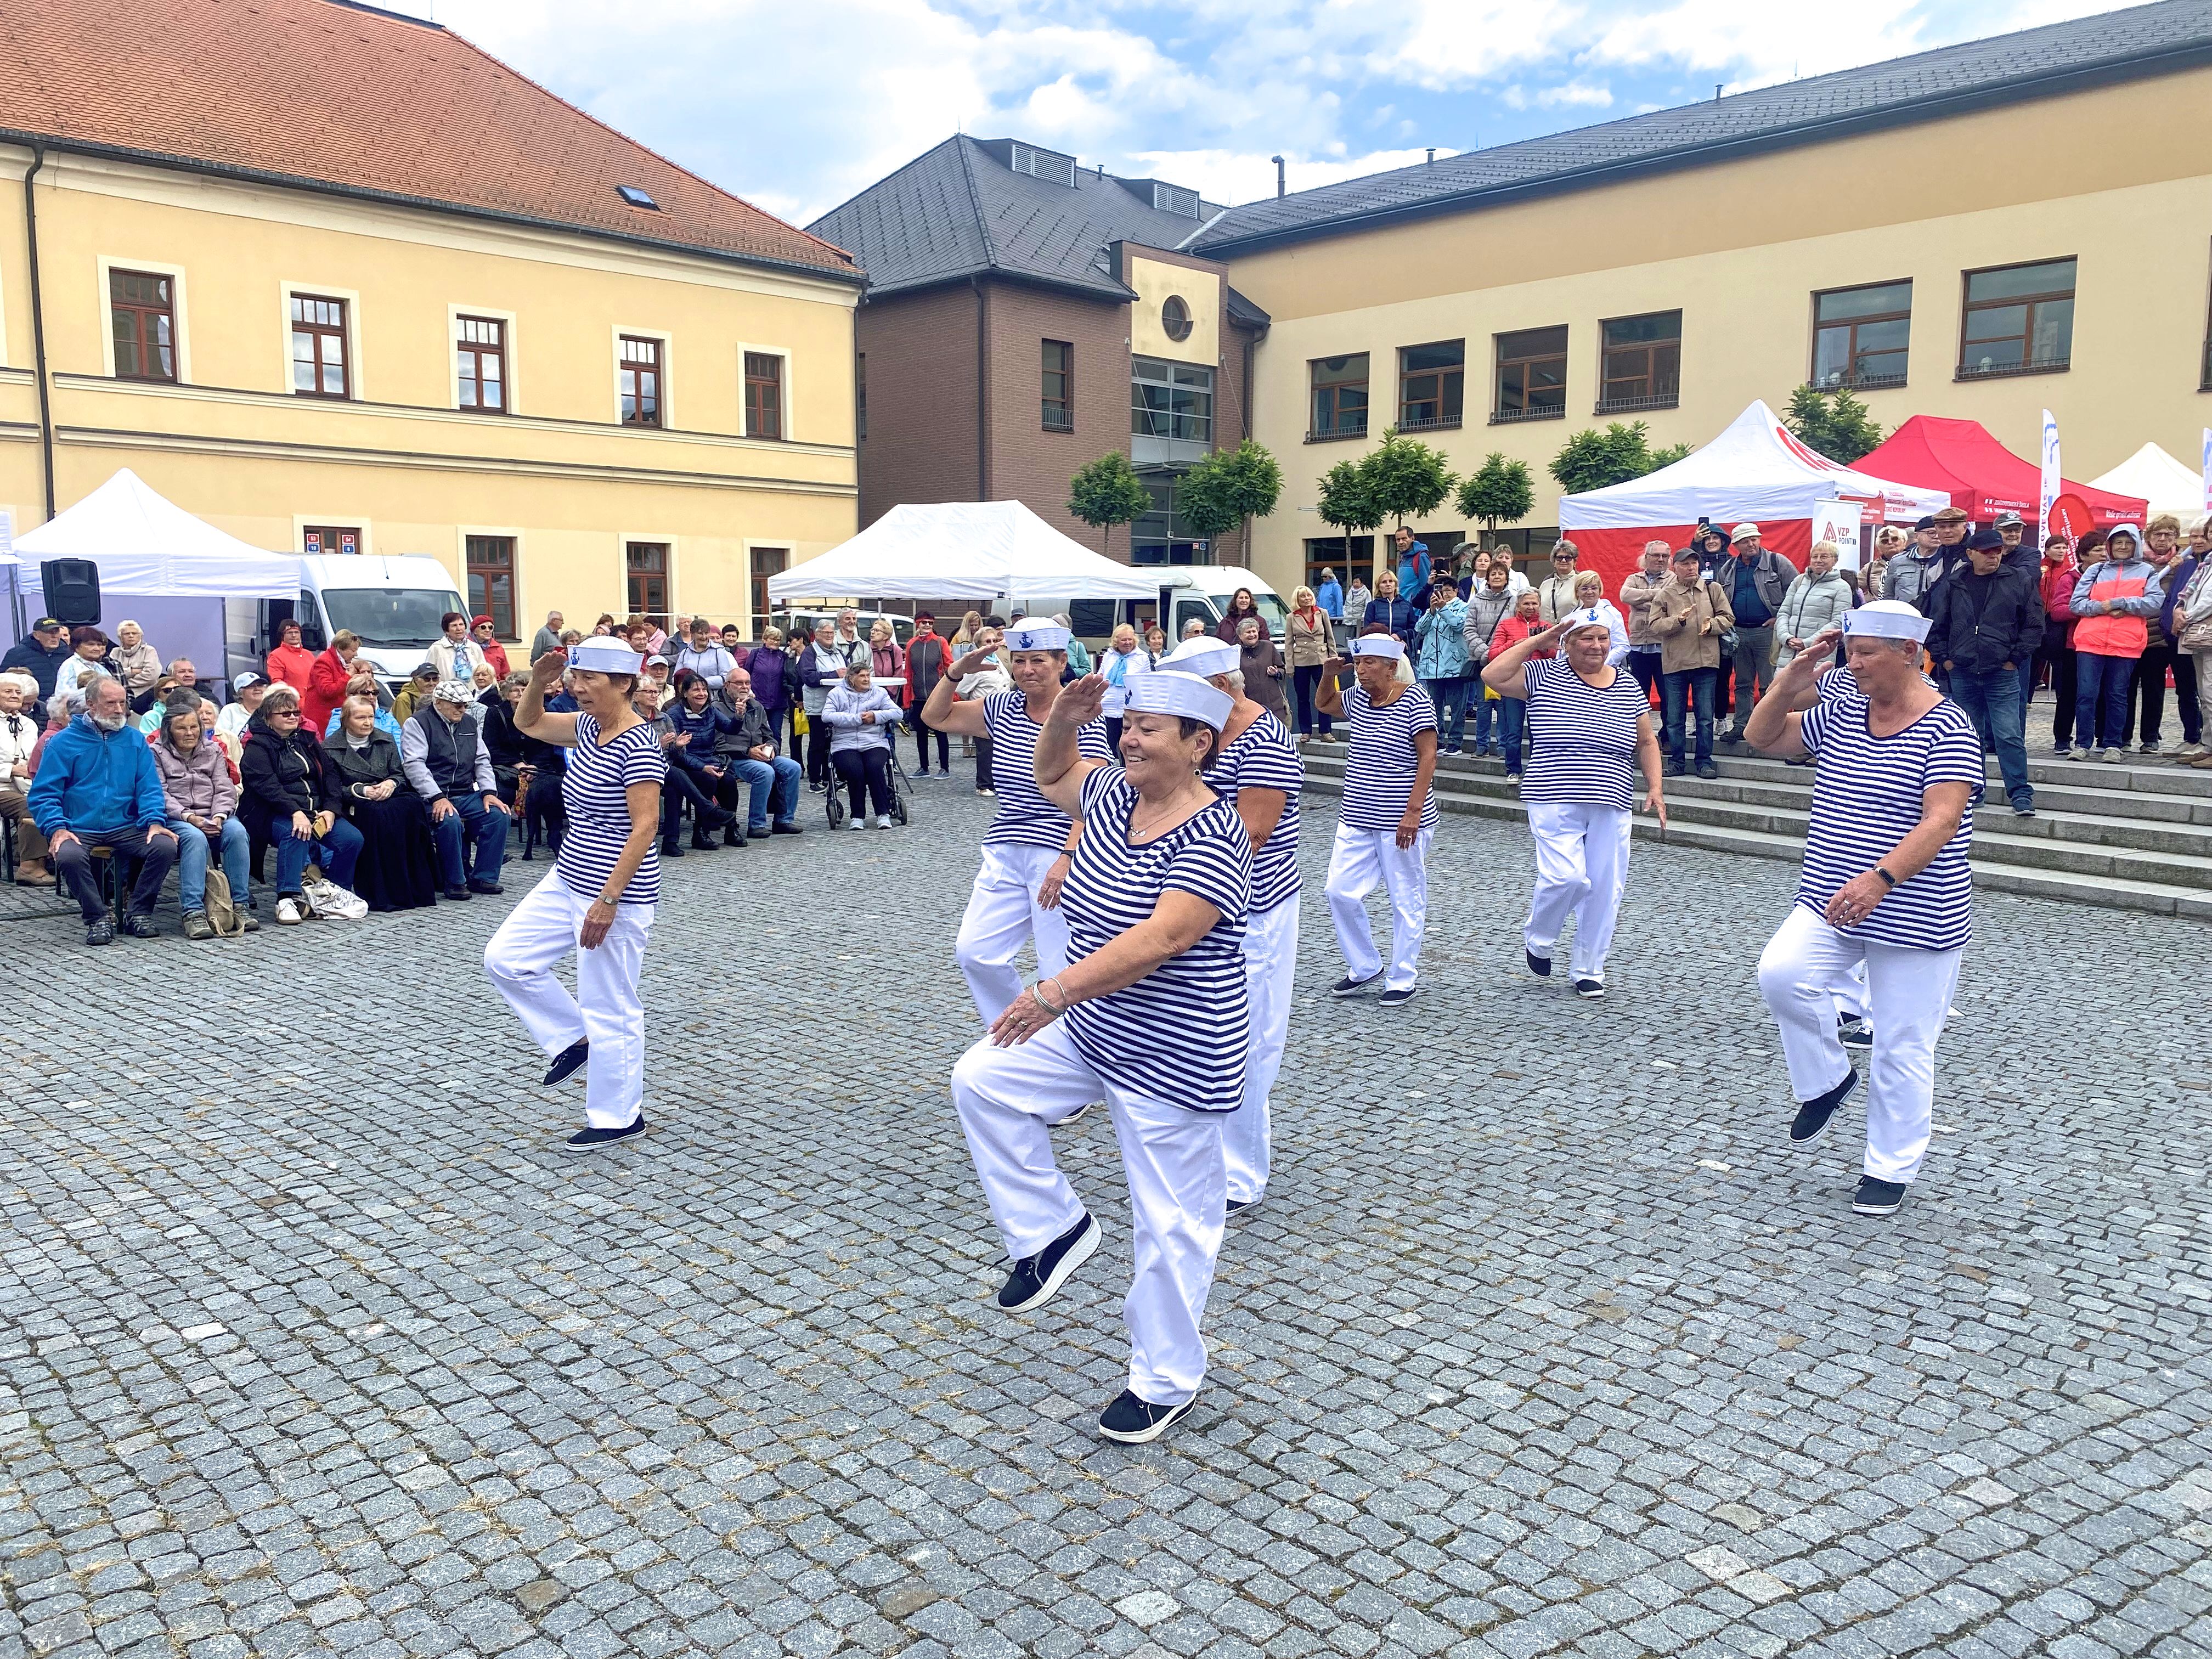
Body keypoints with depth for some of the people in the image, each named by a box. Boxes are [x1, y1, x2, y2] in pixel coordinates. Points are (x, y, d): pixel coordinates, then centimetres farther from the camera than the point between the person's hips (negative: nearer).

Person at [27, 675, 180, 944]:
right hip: (80, 830, -2)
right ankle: (98, 919, -14)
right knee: (69, 856, -34)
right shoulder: (62, 743, 3)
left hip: (126, 828, 2)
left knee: (165, 846, -24)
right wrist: (57, 829, -17)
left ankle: (140, 914, -8)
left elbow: (149, 788, 6)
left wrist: (155, 821, -13)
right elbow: (43, 794, 0)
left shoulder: (135, 741, 11)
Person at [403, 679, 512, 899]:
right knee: (450, 821, -35)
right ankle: (455, 882, -18)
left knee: (499, 814, -18)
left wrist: (489, 792, -2)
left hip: (466, 795, 6)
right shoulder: (418, 723, -3)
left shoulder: (471, 722, 16)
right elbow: (415, 765, -14)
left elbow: (482, 760, 16)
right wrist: (438, 798, -26)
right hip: (433, 797, -6)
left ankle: (483, 877, -8)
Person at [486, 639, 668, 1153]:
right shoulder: (590, 727, 7)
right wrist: (538, 681, 1)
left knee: (609, 1009, 1)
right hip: (567, 881, 10)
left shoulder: (638, 745, -20)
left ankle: (618, 1119, 16)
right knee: (505, 958, 11)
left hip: (615, 893, -10)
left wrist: (608, 901, -25)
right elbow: (529, 724, 22)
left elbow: (645, 827, -24)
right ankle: (573, 1038, 24)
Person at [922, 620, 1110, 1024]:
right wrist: (957, 672, 2)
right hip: (1004, 854, 6)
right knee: (975, 953, 1)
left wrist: (1068, 859, -23)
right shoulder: (1003, 707, 10)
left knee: (1060, 970, -3)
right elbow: (936, 717, 18)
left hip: (1059, 856, -6)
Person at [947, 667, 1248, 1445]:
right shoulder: (1116, 794, 2)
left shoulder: (1210, 840, -24)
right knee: (980, 1080, 1)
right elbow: (1050, 776, 22)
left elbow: (1160, 940, -34)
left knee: (1169, 1220, 3)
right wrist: (1064, 720, 1)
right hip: (1090, 1029, 9)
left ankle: (1167, 1382, 22)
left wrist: (1057, 991, -39)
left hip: (1171, 1055, -9)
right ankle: (1053, 1228, 14)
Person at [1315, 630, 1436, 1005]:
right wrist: (1329, 674, 7)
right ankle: (1364, 968, 21)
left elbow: (1427, 758, -15)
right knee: (1340, 892, 5)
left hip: (1401, 822, -7)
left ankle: (1403, 979, 17)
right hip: (1356, 819, 7)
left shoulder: (1415, 702, -13)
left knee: (1406, 901, 5)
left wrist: (1413, 811, -21)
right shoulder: (1357, 697, 8)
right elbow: (1325, 703, 28)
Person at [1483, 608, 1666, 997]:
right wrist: (1537, 641, -10)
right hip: (1555, 803, -4)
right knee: (1566, 877, -17)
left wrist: (1655, 788, 5)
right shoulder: (1544, 676, 0)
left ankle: (1588, 969, 22)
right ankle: (1537, 941, 14)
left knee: (1605, 888, 6)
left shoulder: (1629, 687, 11)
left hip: (1612, 807, 4)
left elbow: (1646, 742, 17)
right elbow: (1492, 676, -12)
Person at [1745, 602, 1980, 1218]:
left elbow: (1942, 822, -23)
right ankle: (1827, 1080, 5)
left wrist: (1879, 879, -36)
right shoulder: (1841, 713, 6)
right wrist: (1790, 684, -2)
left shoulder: (1946, 728, -13)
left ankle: (1890, 1170, 22)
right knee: (1781, 973, -21)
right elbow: (1763, 738, 15)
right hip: (1831, 901, 5)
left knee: (1902, 1050, 4)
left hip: (1915, 917, -5)